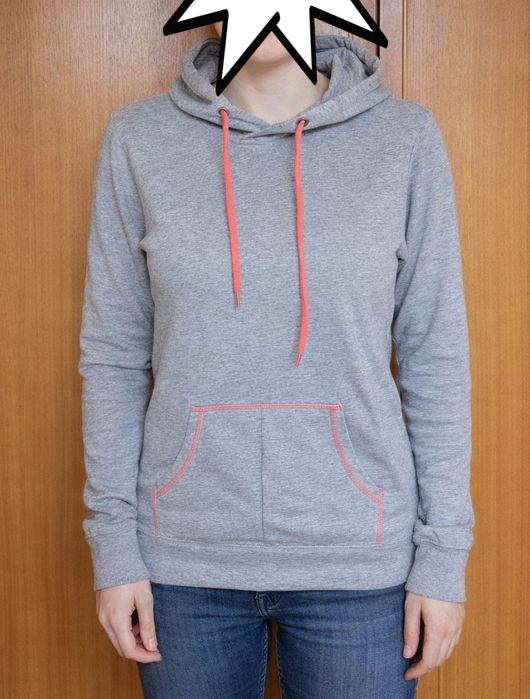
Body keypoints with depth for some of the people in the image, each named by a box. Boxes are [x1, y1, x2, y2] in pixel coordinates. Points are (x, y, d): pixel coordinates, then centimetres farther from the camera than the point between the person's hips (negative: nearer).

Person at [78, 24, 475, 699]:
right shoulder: (138, 138, -2)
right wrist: (114, 545, -1)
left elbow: (435, 359, -2)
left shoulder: (404, 136, -3)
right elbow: (114, 356, 1)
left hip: (356, 558, 0)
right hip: (184, 554, 1)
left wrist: (444, 555, -2)